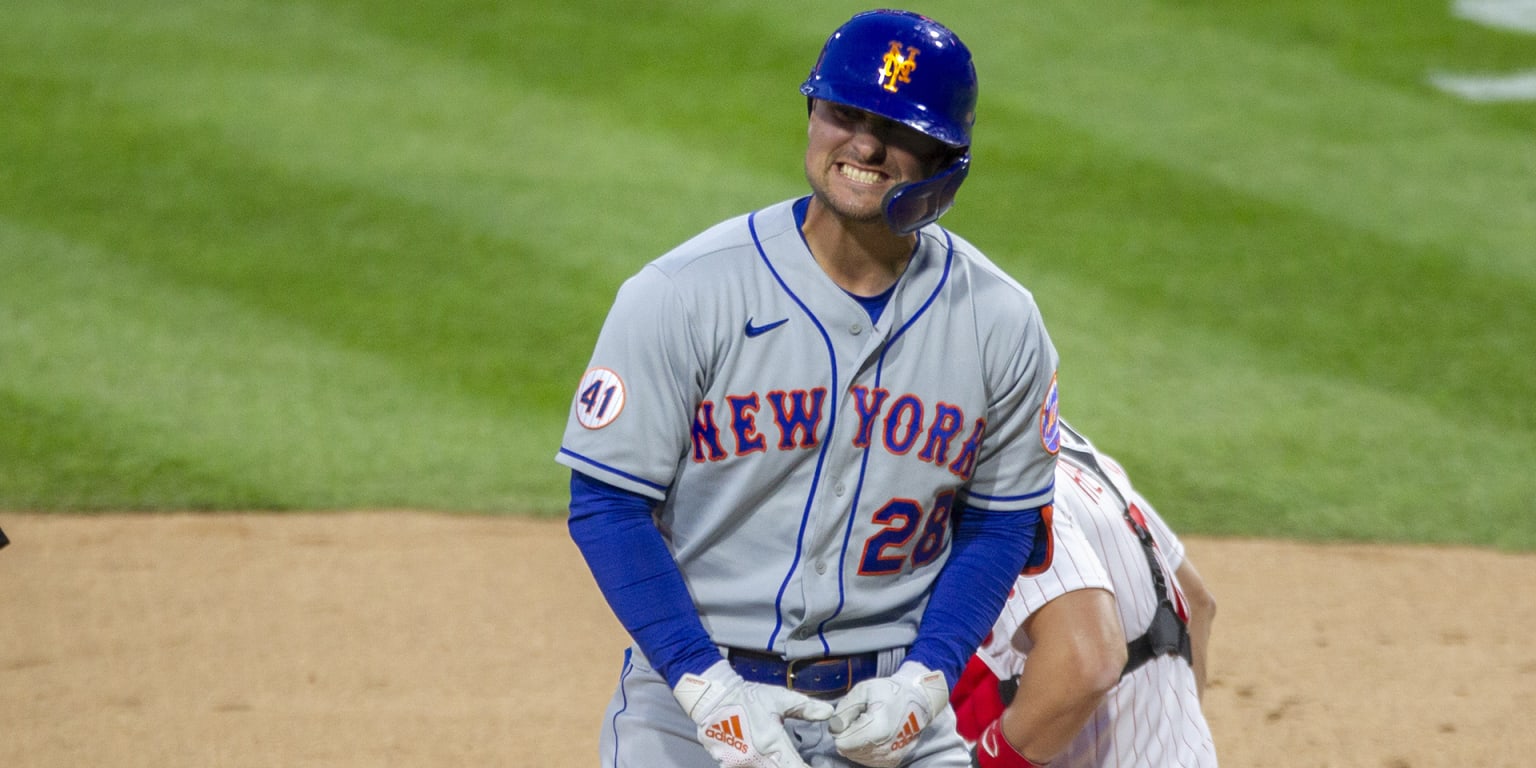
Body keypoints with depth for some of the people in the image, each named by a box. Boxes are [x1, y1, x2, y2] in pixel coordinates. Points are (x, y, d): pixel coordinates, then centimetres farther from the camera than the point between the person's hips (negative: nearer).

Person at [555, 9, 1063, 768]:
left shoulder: (999, 322, -1)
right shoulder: (682, 295, -10)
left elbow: (999, 522, 8)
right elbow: (606, 505, -8)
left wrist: (924, 681, -6)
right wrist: (707, 688, -16)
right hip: (692, 700, -2)